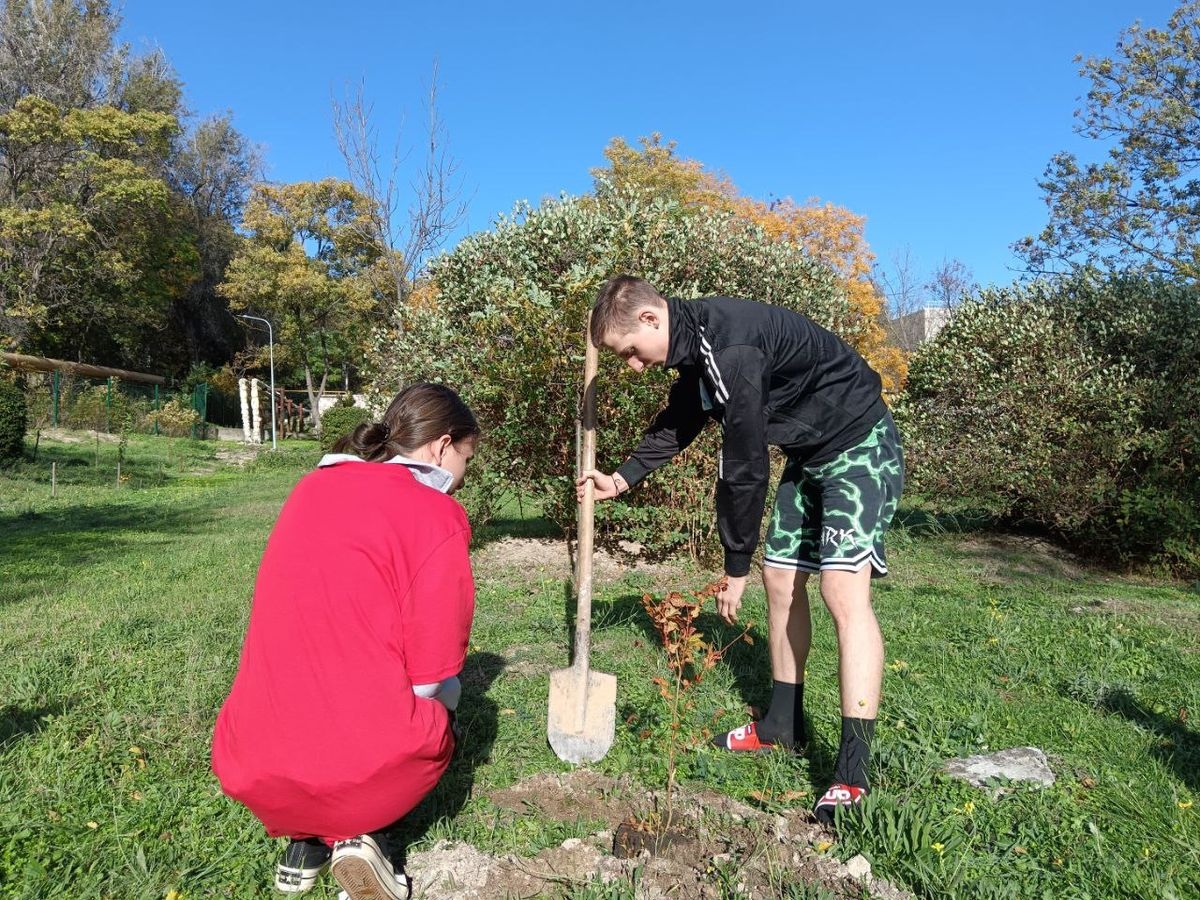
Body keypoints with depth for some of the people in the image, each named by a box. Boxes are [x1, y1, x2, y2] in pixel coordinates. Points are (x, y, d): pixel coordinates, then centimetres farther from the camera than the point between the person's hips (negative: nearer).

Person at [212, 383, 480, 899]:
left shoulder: (311, 489, 9)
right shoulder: (439, 516, -9)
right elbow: (434, 676, -6)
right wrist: (431, 722, 16)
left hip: (250, 768, 5)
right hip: (368, 769, -5)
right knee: (431, 723, 29)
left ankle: (305, 837, 18)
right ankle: (359, 832, 6)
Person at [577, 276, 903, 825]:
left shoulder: (730, 346, -29)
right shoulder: (697, 343, 2)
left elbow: (745, 463, -26)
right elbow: (677, 424, 18)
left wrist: (736, 567, -16)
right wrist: (622, 480, 19)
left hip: (859, 447, -10)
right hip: (809, 455, 10)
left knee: (843, 587, -19)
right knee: (780, 578, 11)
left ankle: (853, 774, -14)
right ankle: (783, 724, 25)